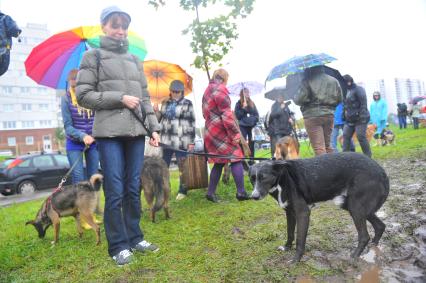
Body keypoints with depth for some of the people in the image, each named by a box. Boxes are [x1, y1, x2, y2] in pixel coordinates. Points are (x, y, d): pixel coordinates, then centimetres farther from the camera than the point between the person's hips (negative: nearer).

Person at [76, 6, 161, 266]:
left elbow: (145, 97, 17)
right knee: (115, 191, -3)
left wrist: (154, 127, 8)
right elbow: (83, 95, -1)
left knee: (134, 189, 8)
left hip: (136, 131, 4)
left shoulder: (134, 60, 19)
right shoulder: (93, 56, 6)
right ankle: (118, 246, 11)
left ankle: (135, 238, 21)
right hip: (109, 132, -4)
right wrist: (119, 98, -10)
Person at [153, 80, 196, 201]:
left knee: (182, 167, 2)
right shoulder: (165, 103, 14)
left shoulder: (187, 103, 1)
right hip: (166, 140, 5)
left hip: (181, 141, -4)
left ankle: (183, 191, 14)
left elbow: (192, 123, -3)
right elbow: (160, 119, 20)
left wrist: (191, 142, -7)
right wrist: (156, 111, -1)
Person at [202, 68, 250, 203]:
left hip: (211, 131, 9)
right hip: (221, 132, -9)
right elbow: (226, 114, -17)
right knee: (236, 159, -4)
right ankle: (241, 192, -5)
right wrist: (235, 133, -16)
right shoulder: (220, 89, -10)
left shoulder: (208, 90, 20)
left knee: (219, 162, 13)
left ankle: (211, 192, 13)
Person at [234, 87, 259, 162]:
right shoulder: (238, 104, 2)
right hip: (243, 126, -4)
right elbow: (237, 115, -5)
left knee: (251, 144, 7)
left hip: (252, 126, 4)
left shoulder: (252, 103, 13)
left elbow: (256, 114, 16)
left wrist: (254, 121, 0)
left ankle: (251, 160, 16)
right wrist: (243, 108, -14)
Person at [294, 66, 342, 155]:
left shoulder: (307, 81, -8)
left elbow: (299, 99, -14)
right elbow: (339, 98, 12)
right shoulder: (333, 80, 9)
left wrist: (295, 98, 8)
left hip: (312, 116, -6)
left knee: (319, 148, -5)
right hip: (329, 115, 6)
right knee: (327, 145, 18)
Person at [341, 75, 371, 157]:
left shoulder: (358, 89, -8)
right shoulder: (347, 91, 15)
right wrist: (345, 116, 16)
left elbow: (363, 103, -16)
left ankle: (367, 156, 3)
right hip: (349, 119, 8)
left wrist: (362, 116, -22)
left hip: (359, 119, -8)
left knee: (361, 137, -9)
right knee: (346, 136, 1)